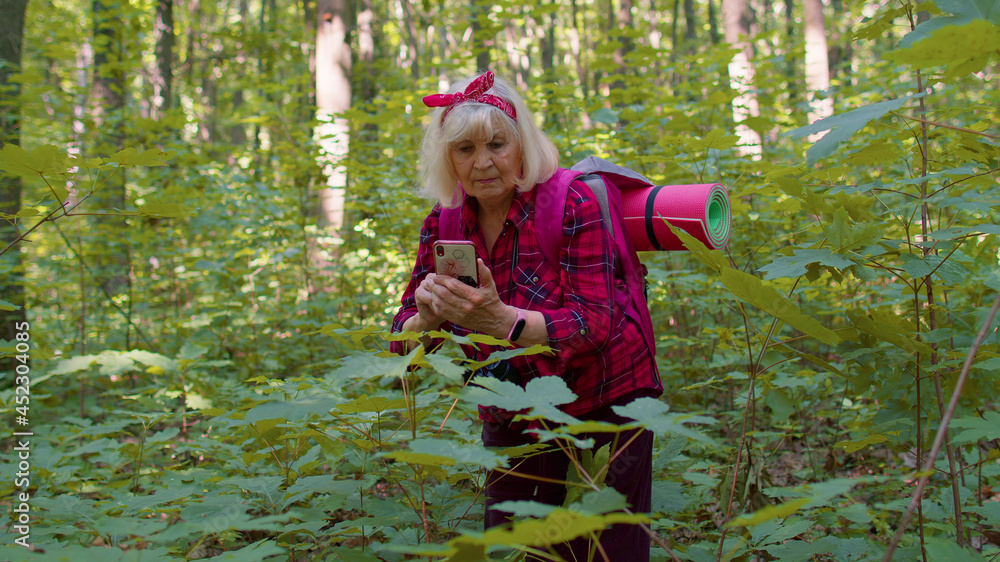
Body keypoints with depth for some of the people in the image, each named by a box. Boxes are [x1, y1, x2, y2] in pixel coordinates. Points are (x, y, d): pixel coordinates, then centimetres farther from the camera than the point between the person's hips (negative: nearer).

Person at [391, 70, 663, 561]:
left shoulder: (571, 203, -16)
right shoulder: (443, 225, -2)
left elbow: (594, 321, -24)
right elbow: (405, 343, -3)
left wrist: (502, 320, -41)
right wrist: (428, 315, -27)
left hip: (603, 407, -4)